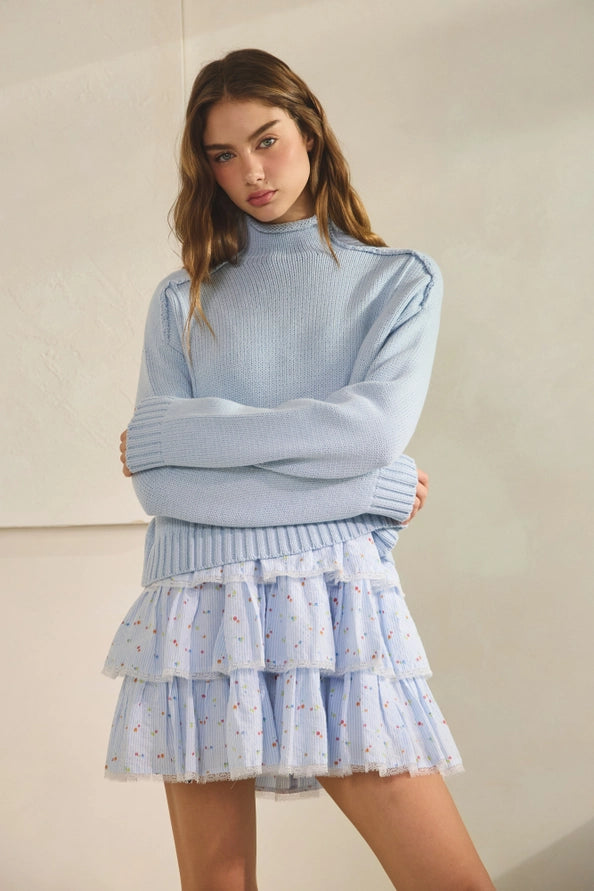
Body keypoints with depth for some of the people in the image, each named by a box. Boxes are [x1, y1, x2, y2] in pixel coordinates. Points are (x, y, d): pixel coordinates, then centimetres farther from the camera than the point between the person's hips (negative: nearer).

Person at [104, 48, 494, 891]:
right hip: (199, 610, 1)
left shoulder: (401, 280, 11)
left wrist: (185, 433, -5)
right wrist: (371, 487, -7)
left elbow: (373, 429, -8)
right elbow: (158, 480, -3)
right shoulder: (184, 300, 12)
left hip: (337, 604, 0)